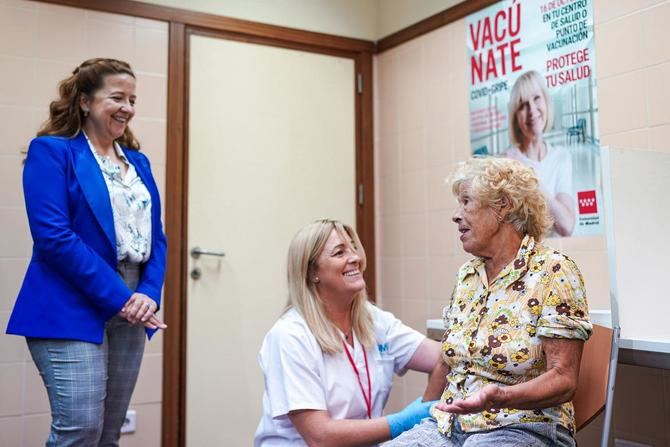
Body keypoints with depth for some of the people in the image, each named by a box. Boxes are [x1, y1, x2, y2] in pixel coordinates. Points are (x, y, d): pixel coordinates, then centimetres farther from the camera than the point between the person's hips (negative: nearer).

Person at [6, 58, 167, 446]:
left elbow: (156, 238, 12)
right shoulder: (52, 151, -4)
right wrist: (118, 298, -16)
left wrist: (149, 294, -6)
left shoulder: (138, 161, 15)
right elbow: (53, 236, -15)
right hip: (73, 311, -6)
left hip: (131, 314, 6)